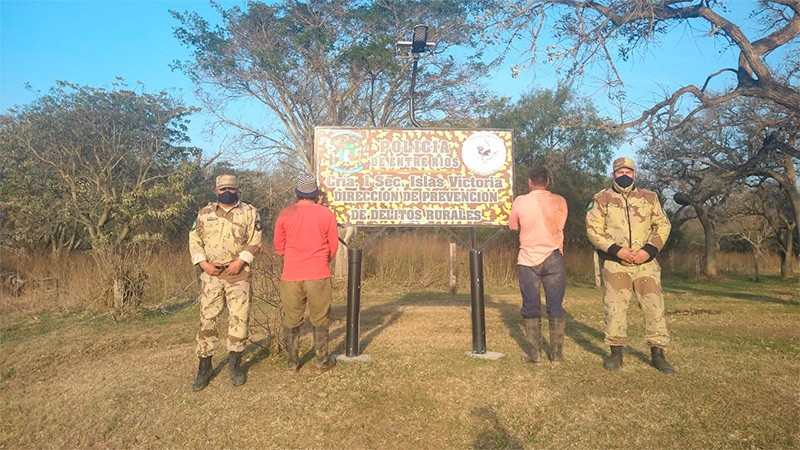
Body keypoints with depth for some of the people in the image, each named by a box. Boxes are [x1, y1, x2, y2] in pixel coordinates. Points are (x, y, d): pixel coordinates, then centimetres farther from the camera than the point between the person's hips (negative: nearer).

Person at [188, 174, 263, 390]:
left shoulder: (249, 212, 2)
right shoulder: (205, 213, 9)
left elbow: (255, 241, -4)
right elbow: (194, 240, 7)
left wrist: (240, 261, -15)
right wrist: (204, 263, -6)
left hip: (239, 275, -2)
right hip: (211, 275, 2)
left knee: (239, 318, 2)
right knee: (207, 318, 4)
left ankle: (235, 363, 17)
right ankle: (204, 366, 15)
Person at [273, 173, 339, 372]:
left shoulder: (285, 214, -2)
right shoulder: (326, 214, -3)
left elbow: (279, 246, 6)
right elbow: (333, 246, 3)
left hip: (291, 275, 1)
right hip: (319, 274, -1)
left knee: (291, 320, 12)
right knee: (320, 320, 11)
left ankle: (292, 362, 20)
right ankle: (322, 361, 18)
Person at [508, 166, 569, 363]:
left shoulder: (520, 202, -6)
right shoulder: (559, 201, -2)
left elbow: (513, 226, 8)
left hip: (528, 260, -1)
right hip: (554, 258, 1)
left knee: (531, 308, 7)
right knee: (556, 307, 7)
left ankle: (534, 353, 9)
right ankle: (556, 353, 11)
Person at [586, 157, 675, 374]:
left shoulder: (649, 197, 10)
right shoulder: (602, 199, 3)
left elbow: (663, 225, 7)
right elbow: (593, 229, -3)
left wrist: (649, 250, -9)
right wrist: (616, 250, -14)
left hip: (646, 262, 2)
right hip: (615, 263, -2)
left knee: (654, 306, 2)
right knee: (614, 308, 0)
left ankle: (658, 354, 14)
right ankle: (616, 353, 14)